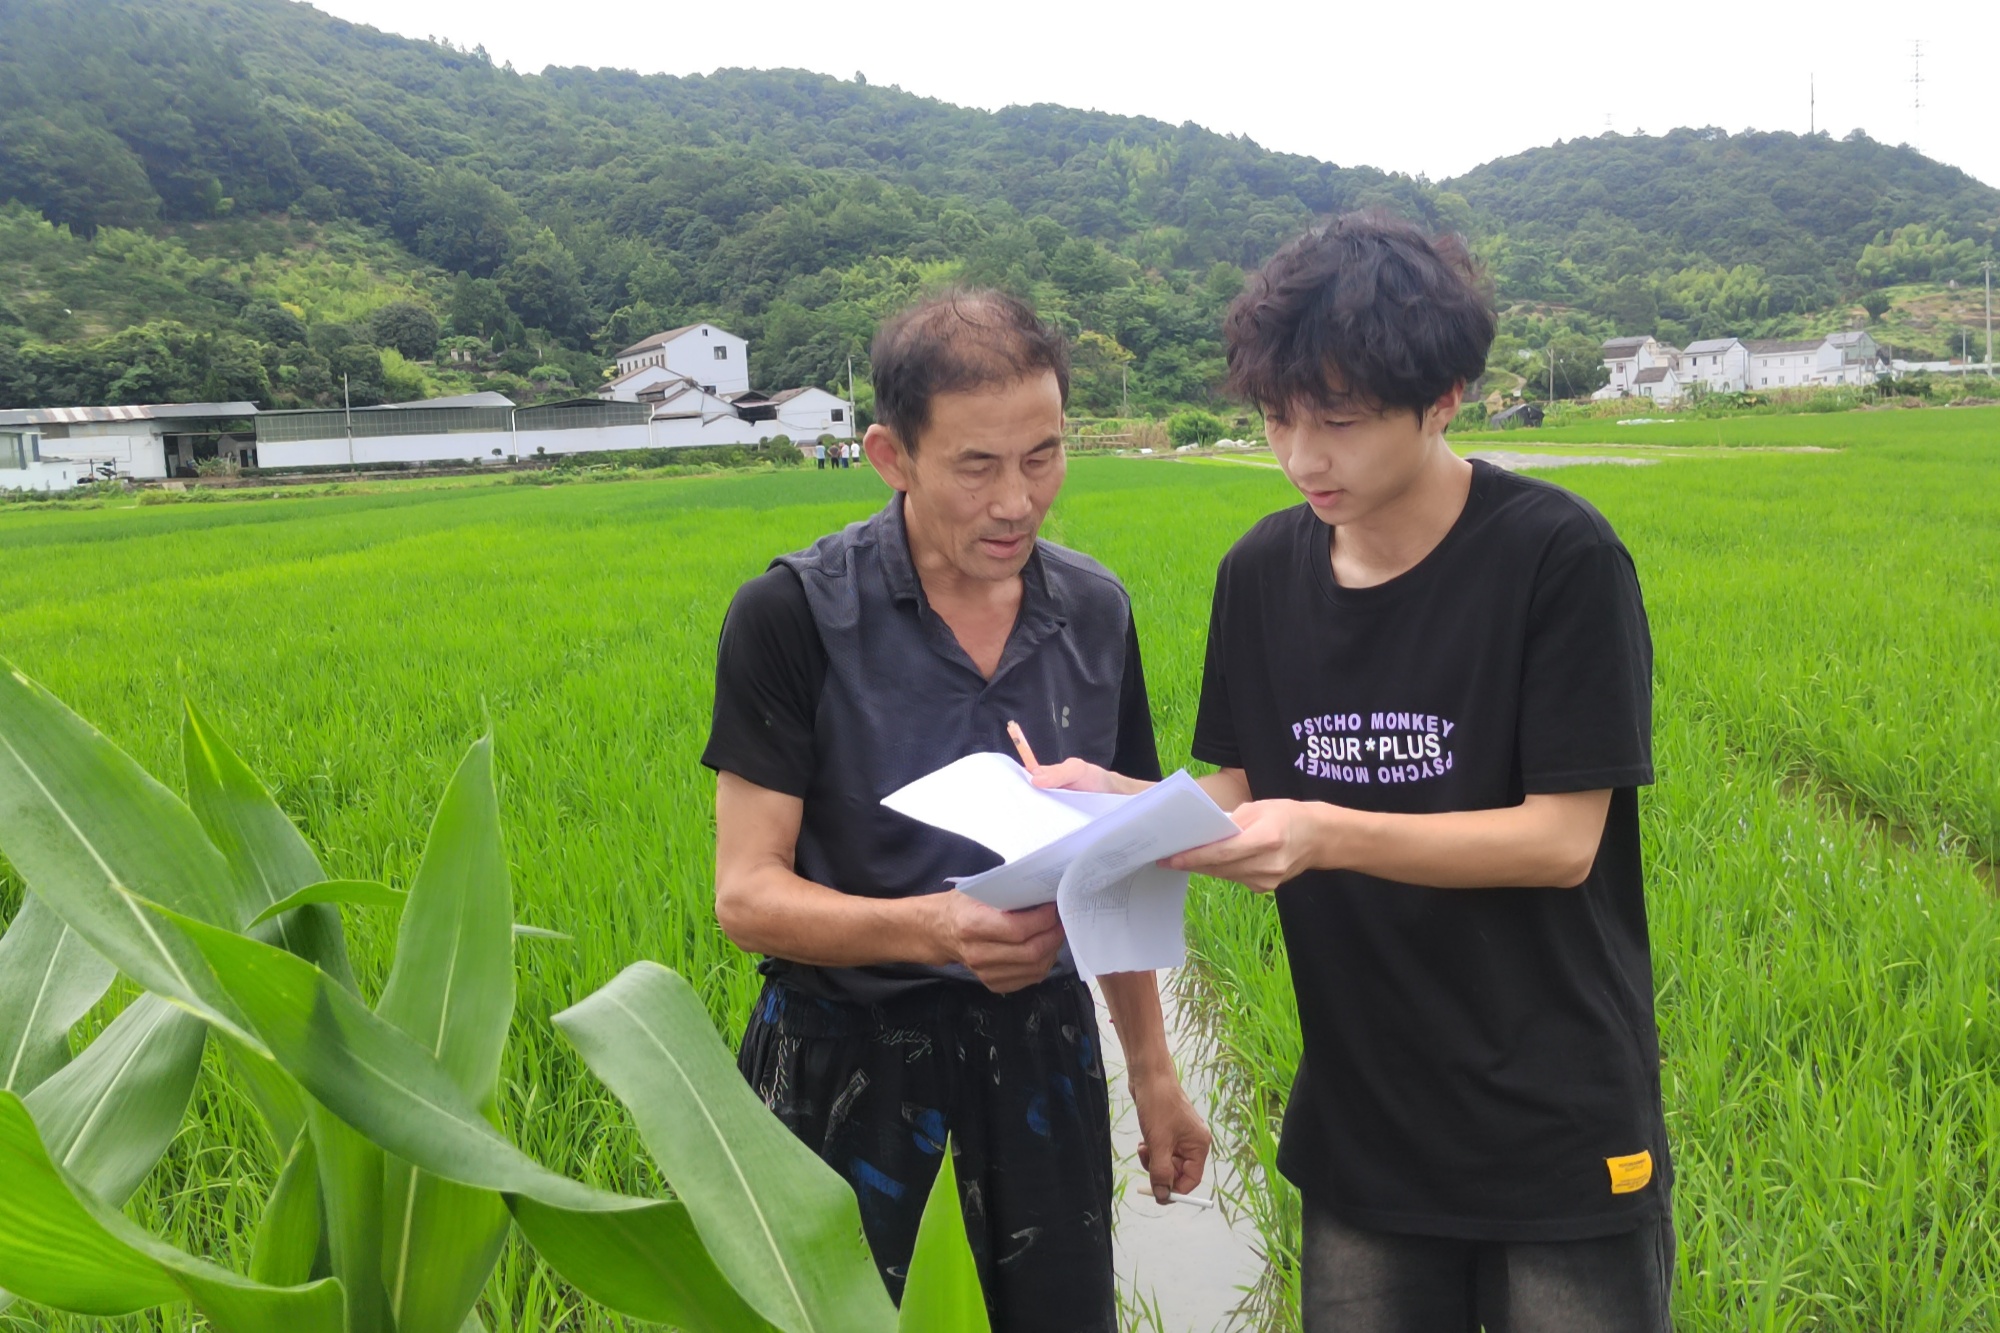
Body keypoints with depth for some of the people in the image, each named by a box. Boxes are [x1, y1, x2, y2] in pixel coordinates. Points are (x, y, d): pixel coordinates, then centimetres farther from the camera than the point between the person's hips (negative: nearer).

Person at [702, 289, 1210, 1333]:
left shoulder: (1096, 612, -2)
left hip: (1039, 1031, 4)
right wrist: (931, 928, -33)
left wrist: (1150, 1065, 12)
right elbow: (747, 895, -16)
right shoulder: (793, 616, -16)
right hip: (845, 1040, -3)